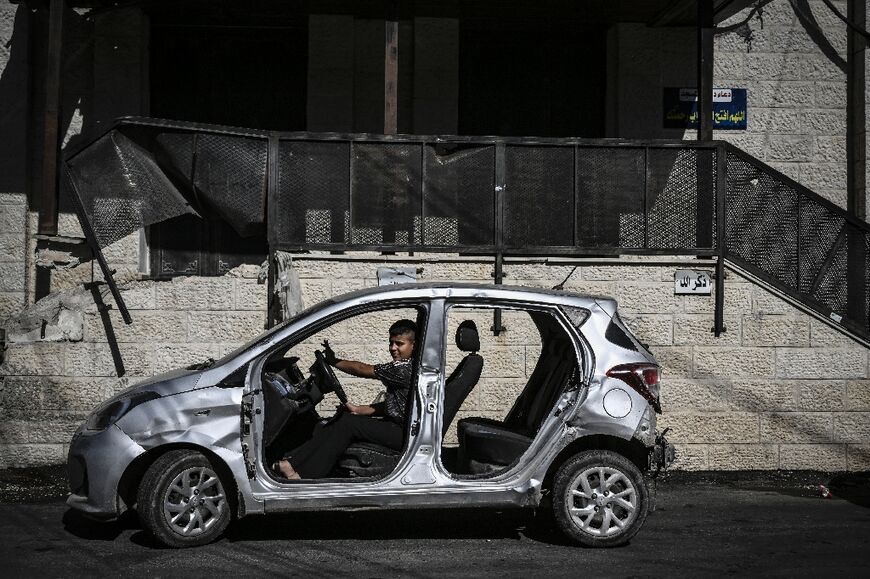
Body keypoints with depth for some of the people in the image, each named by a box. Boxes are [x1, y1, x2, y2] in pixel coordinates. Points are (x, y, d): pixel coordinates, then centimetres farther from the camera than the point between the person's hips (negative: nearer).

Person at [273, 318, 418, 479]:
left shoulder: (406, 368, -17)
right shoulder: (404, 367, 15)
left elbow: (363, 369, -12)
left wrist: (333, 361, 0)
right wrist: (358, 409, 11)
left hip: (404, 435, -10)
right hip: (396, 426, 10)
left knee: (348, 424, -16)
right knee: (342, 419, -1)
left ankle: (303, 475, -18)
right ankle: (292, 462, -10)